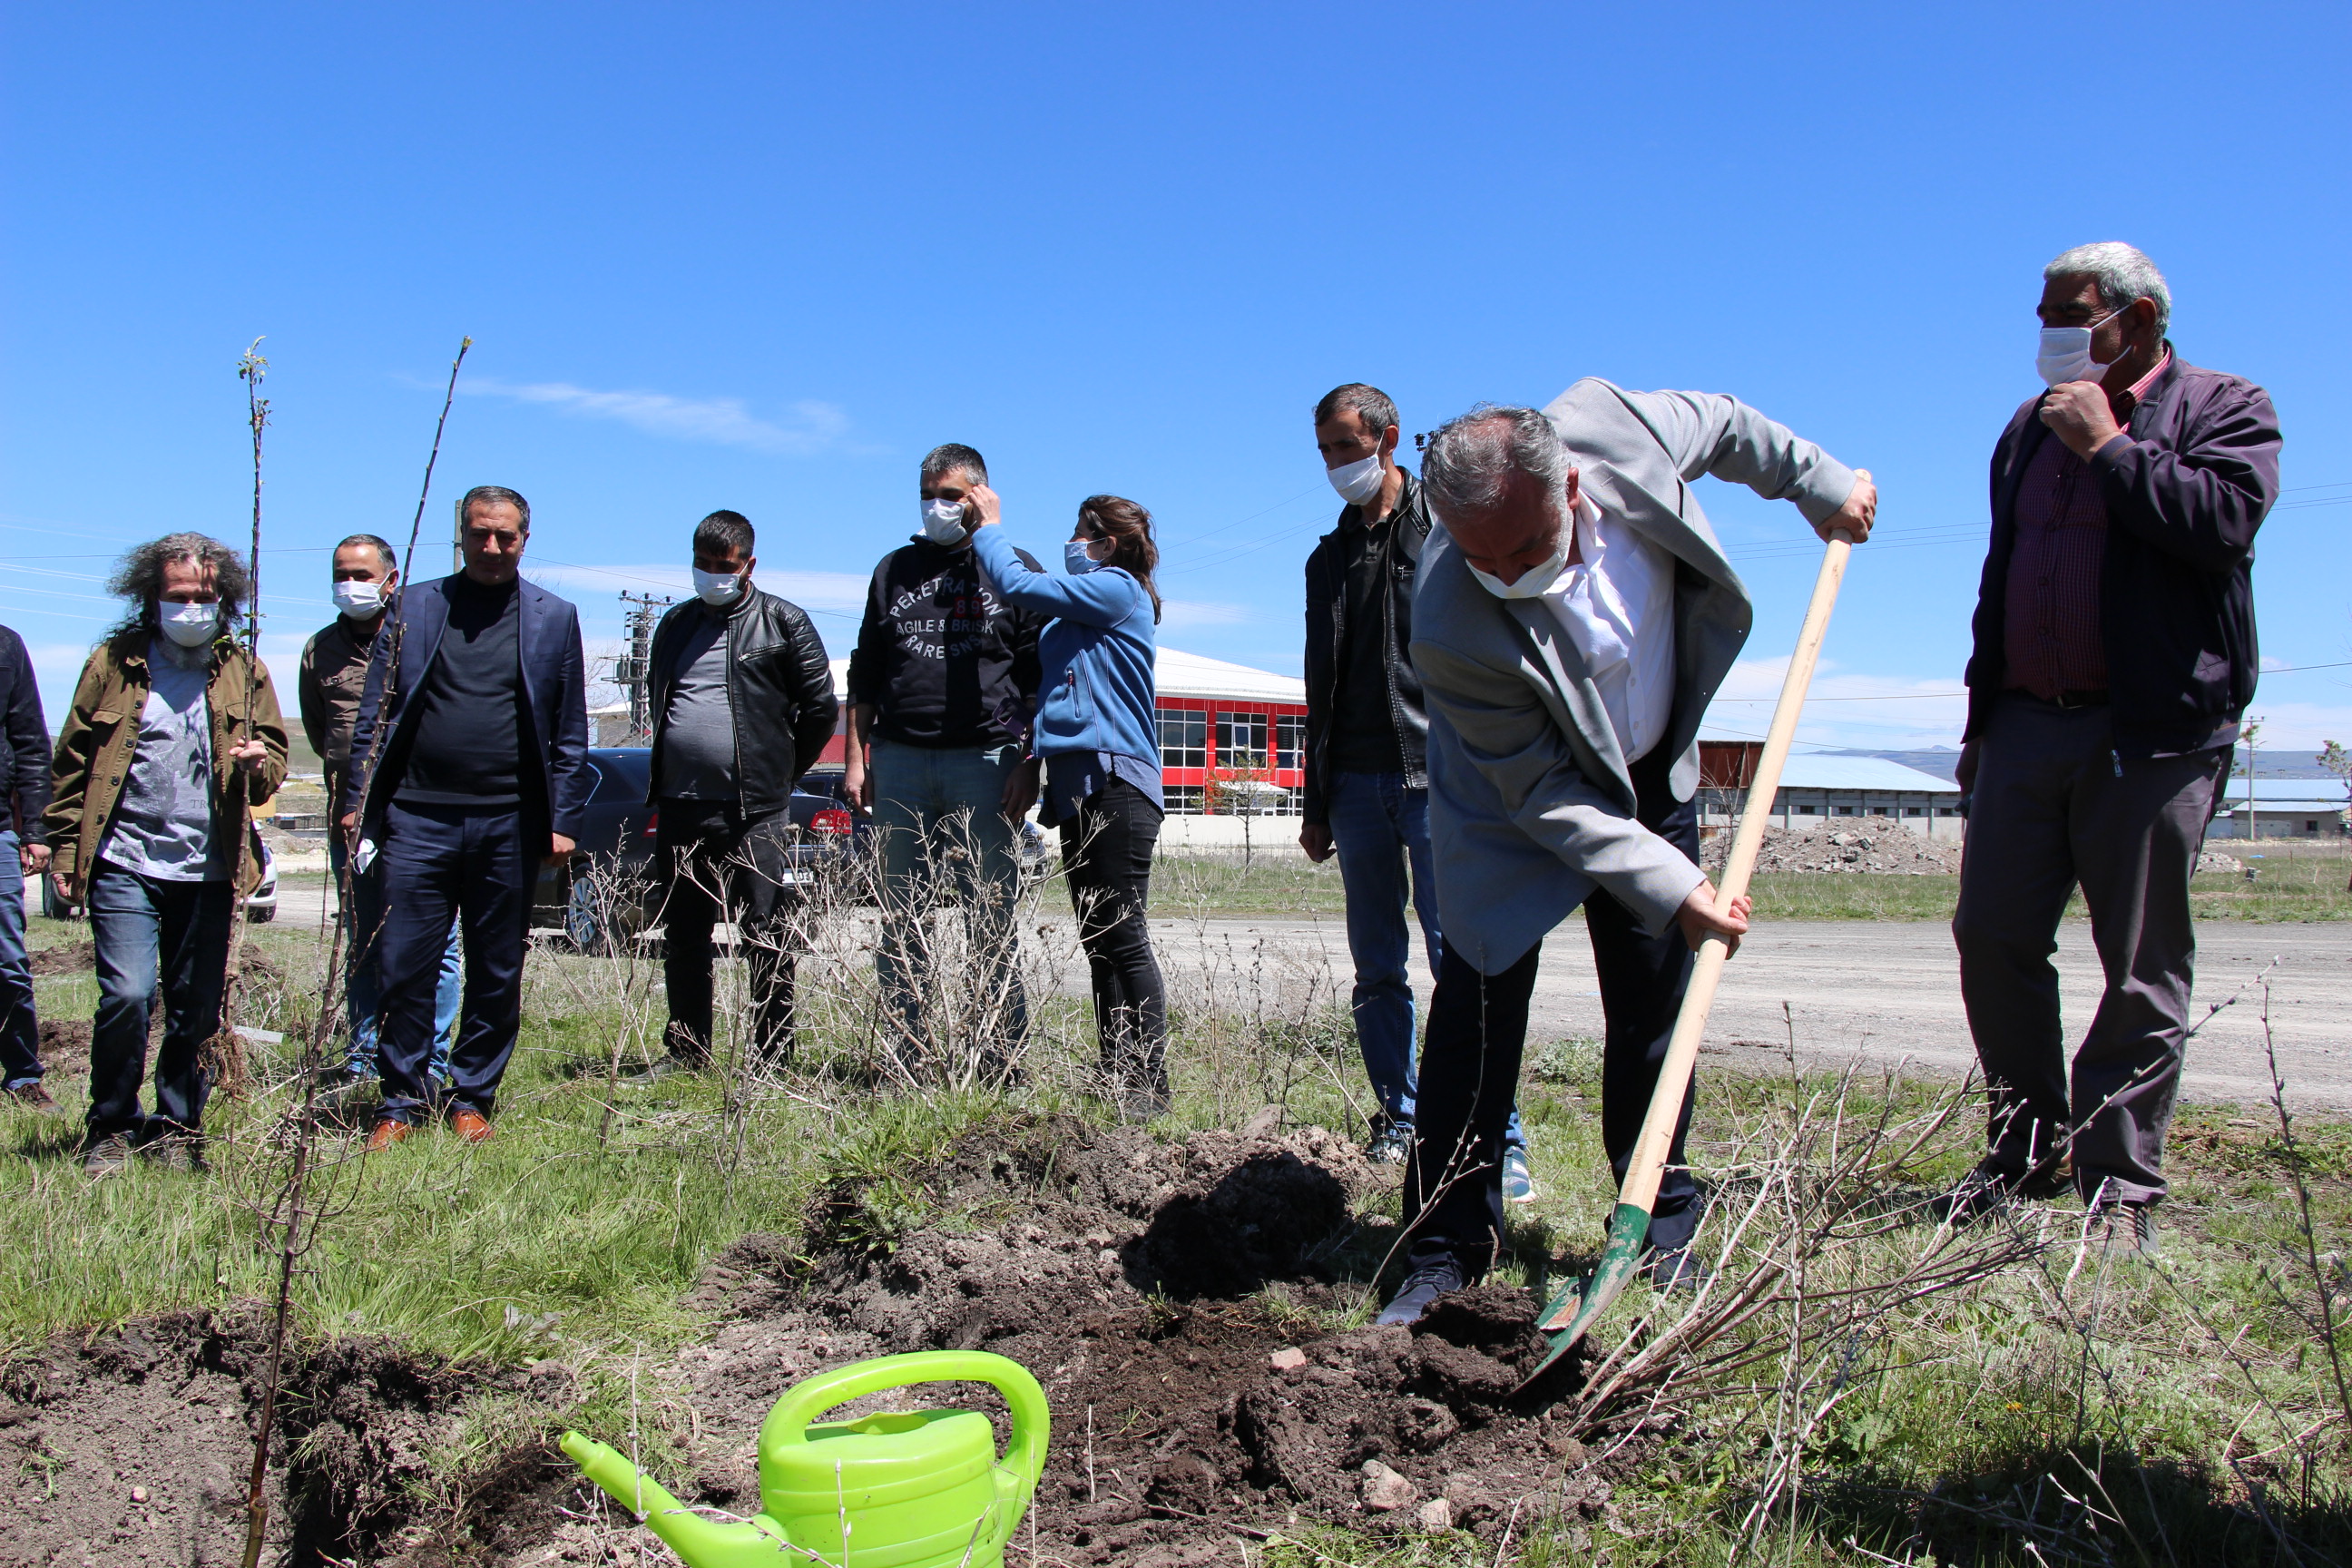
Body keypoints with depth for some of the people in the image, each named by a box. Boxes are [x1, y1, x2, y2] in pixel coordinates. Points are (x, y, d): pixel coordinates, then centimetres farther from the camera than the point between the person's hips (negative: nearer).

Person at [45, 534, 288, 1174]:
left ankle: (178, 1131, 22)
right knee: (128, 995, -12)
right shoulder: (115, 661, 4)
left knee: (197, 1011, 6)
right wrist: (65, 849, -1)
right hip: (124, 863, -2)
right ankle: (112, 1128, 7)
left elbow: (275, 757, 13)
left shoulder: (243, 672, 10)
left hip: (208, 869, 2)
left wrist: (258, 764, -12)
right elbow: (72, 761, 4)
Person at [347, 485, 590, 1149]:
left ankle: (472, 1097, 20)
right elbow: (375, 712, 8)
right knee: (404, 966, 0)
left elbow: (570, 732, 7)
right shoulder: (415, 606, 9)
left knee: (497, 974, 7)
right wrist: (363, 801, 1)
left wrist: (563, 819, 1)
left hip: (510, 821, 0)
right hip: (420, 815, 0)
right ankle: (402, 1101, 14)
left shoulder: (553, 617, 7)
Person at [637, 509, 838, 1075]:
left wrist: (781, 769, 5)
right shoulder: (676, 624, 16)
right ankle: (686, 1050, 22)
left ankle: (773, 1056, 5)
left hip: (754, 810, -5)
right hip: (678, 805, 6)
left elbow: (821, 706, 0)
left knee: (768, 937, -2)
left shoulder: (782, 622, 1)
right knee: (682, 937, 12)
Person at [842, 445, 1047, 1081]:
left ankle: (999, 1057, 2)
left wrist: (1028, 766, -7)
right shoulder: (895, 570, 18)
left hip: (984, 763, -3)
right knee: (902, 919, 4)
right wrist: (855, 757, 10)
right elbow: (865, 674, 20)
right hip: (899, 761, 4)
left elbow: (1039, 680, 3)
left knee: (990, 921, -3)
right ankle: (908, 1057, 9)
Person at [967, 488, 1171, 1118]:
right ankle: (1114, 1079, 12)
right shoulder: (1080, 611, 23)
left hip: (1115, 781, -10)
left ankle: (1149, 1084, -6)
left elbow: (1017, 585, -8)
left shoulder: (1117, 588, -5)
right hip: (1079, 789, 10)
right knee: (1098, 943, 8)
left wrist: (988, 527, 6)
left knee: (1123, 939, -9)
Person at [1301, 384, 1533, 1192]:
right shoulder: (1329, 558, 20)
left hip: (1438, 777, -5)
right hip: (1357, 784, 5)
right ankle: (1399, 1119, 17)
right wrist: (1315, 806, 19)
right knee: (1378, 968, 7)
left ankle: (1501, 1139, -4)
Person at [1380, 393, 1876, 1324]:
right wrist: (1670, 887, -30)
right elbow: (1541, 795, -27)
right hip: (1518, 800, -4)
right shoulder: (1454, 633, -37)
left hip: (1652, 774, 4)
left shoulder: (1617, 425, -28)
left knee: (1654, 1001, 5)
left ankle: (1663, 1227, 18)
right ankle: (1447, 1248, 1)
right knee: (1481, 993, -11)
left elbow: (1723, 425, -2)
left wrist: (1821, 484, 7)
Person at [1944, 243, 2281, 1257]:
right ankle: (2029, 1146, 19)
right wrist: (1981, 719, 20)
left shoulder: (2223, 409, 1)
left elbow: (2224, 524, -19)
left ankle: (2119, 1188, 7)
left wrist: (2108, 445, -12)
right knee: (1992, 938, 4)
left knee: (2143, 967, 0)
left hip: (2153, 732, -6)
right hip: (2026, 724, 6)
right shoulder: (2029, 427, 18)